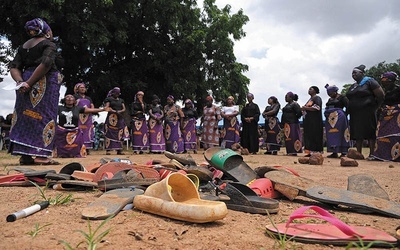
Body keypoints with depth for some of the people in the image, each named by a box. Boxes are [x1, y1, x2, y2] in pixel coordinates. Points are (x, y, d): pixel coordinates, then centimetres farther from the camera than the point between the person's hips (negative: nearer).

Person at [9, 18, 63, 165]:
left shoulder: (23, 46, 21)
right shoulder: (49, 44, 0)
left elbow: (13, 67, 8)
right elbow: (46, 64, -18)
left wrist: (20, 82, -7)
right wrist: (29, 83, -16)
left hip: (26, 85, 7)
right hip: (44, 83, -7)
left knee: (26, 117, 7)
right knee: (44, 116, -7)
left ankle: (25, 155, 6)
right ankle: (40, 155, -11)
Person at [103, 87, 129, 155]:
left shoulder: (121, 100, 20)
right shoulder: (109, 99, 7)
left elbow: (124, 109, 11)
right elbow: (106, 108, -5)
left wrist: (120, 111, -11)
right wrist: (115, 111, -18)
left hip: (120, 118, 4)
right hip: (111, 118, -4)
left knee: (119, 134, -2)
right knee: (110, 134, -9)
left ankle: (119, 150, 0)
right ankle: (108, 150, -8)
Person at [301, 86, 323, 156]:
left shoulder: (317, 98, -4)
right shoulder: (310, 99, 23)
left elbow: (317, 108, -18)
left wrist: (306, 108, -16)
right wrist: (303, 109, 6)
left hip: (315, 121, -8)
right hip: (308, 121, 9)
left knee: (315, 136, -9)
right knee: (308, 136, 4)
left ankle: (316, 151, -8)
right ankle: (310, 152, 6)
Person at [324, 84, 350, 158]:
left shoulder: (342, 97, -2)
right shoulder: (330, 100, 19)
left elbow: (348, 107, -7)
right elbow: (327, 108, 24)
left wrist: (344, 116, -11)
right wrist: (327, 115, 8)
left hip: (339, 118, -7)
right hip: (330, 119, 7)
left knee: (340, 134, -10)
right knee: (331, 135, 3)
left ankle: (343, 153, -9)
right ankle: (334, 152, 5)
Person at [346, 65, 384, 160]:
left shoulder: (369, 82, -2)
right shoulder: (353, 86, 18)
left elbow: (381, 95, -5)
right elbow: (349, 99, 25)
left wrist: (374, 107, -4)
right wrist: (349, 110, 11)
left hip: (367, 113, -7)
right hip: (355, 114, 7)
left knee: (370, 133, -4)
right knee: (358, 134, 6)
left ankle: (372, 154, -2)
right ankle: (359, 154, 9)